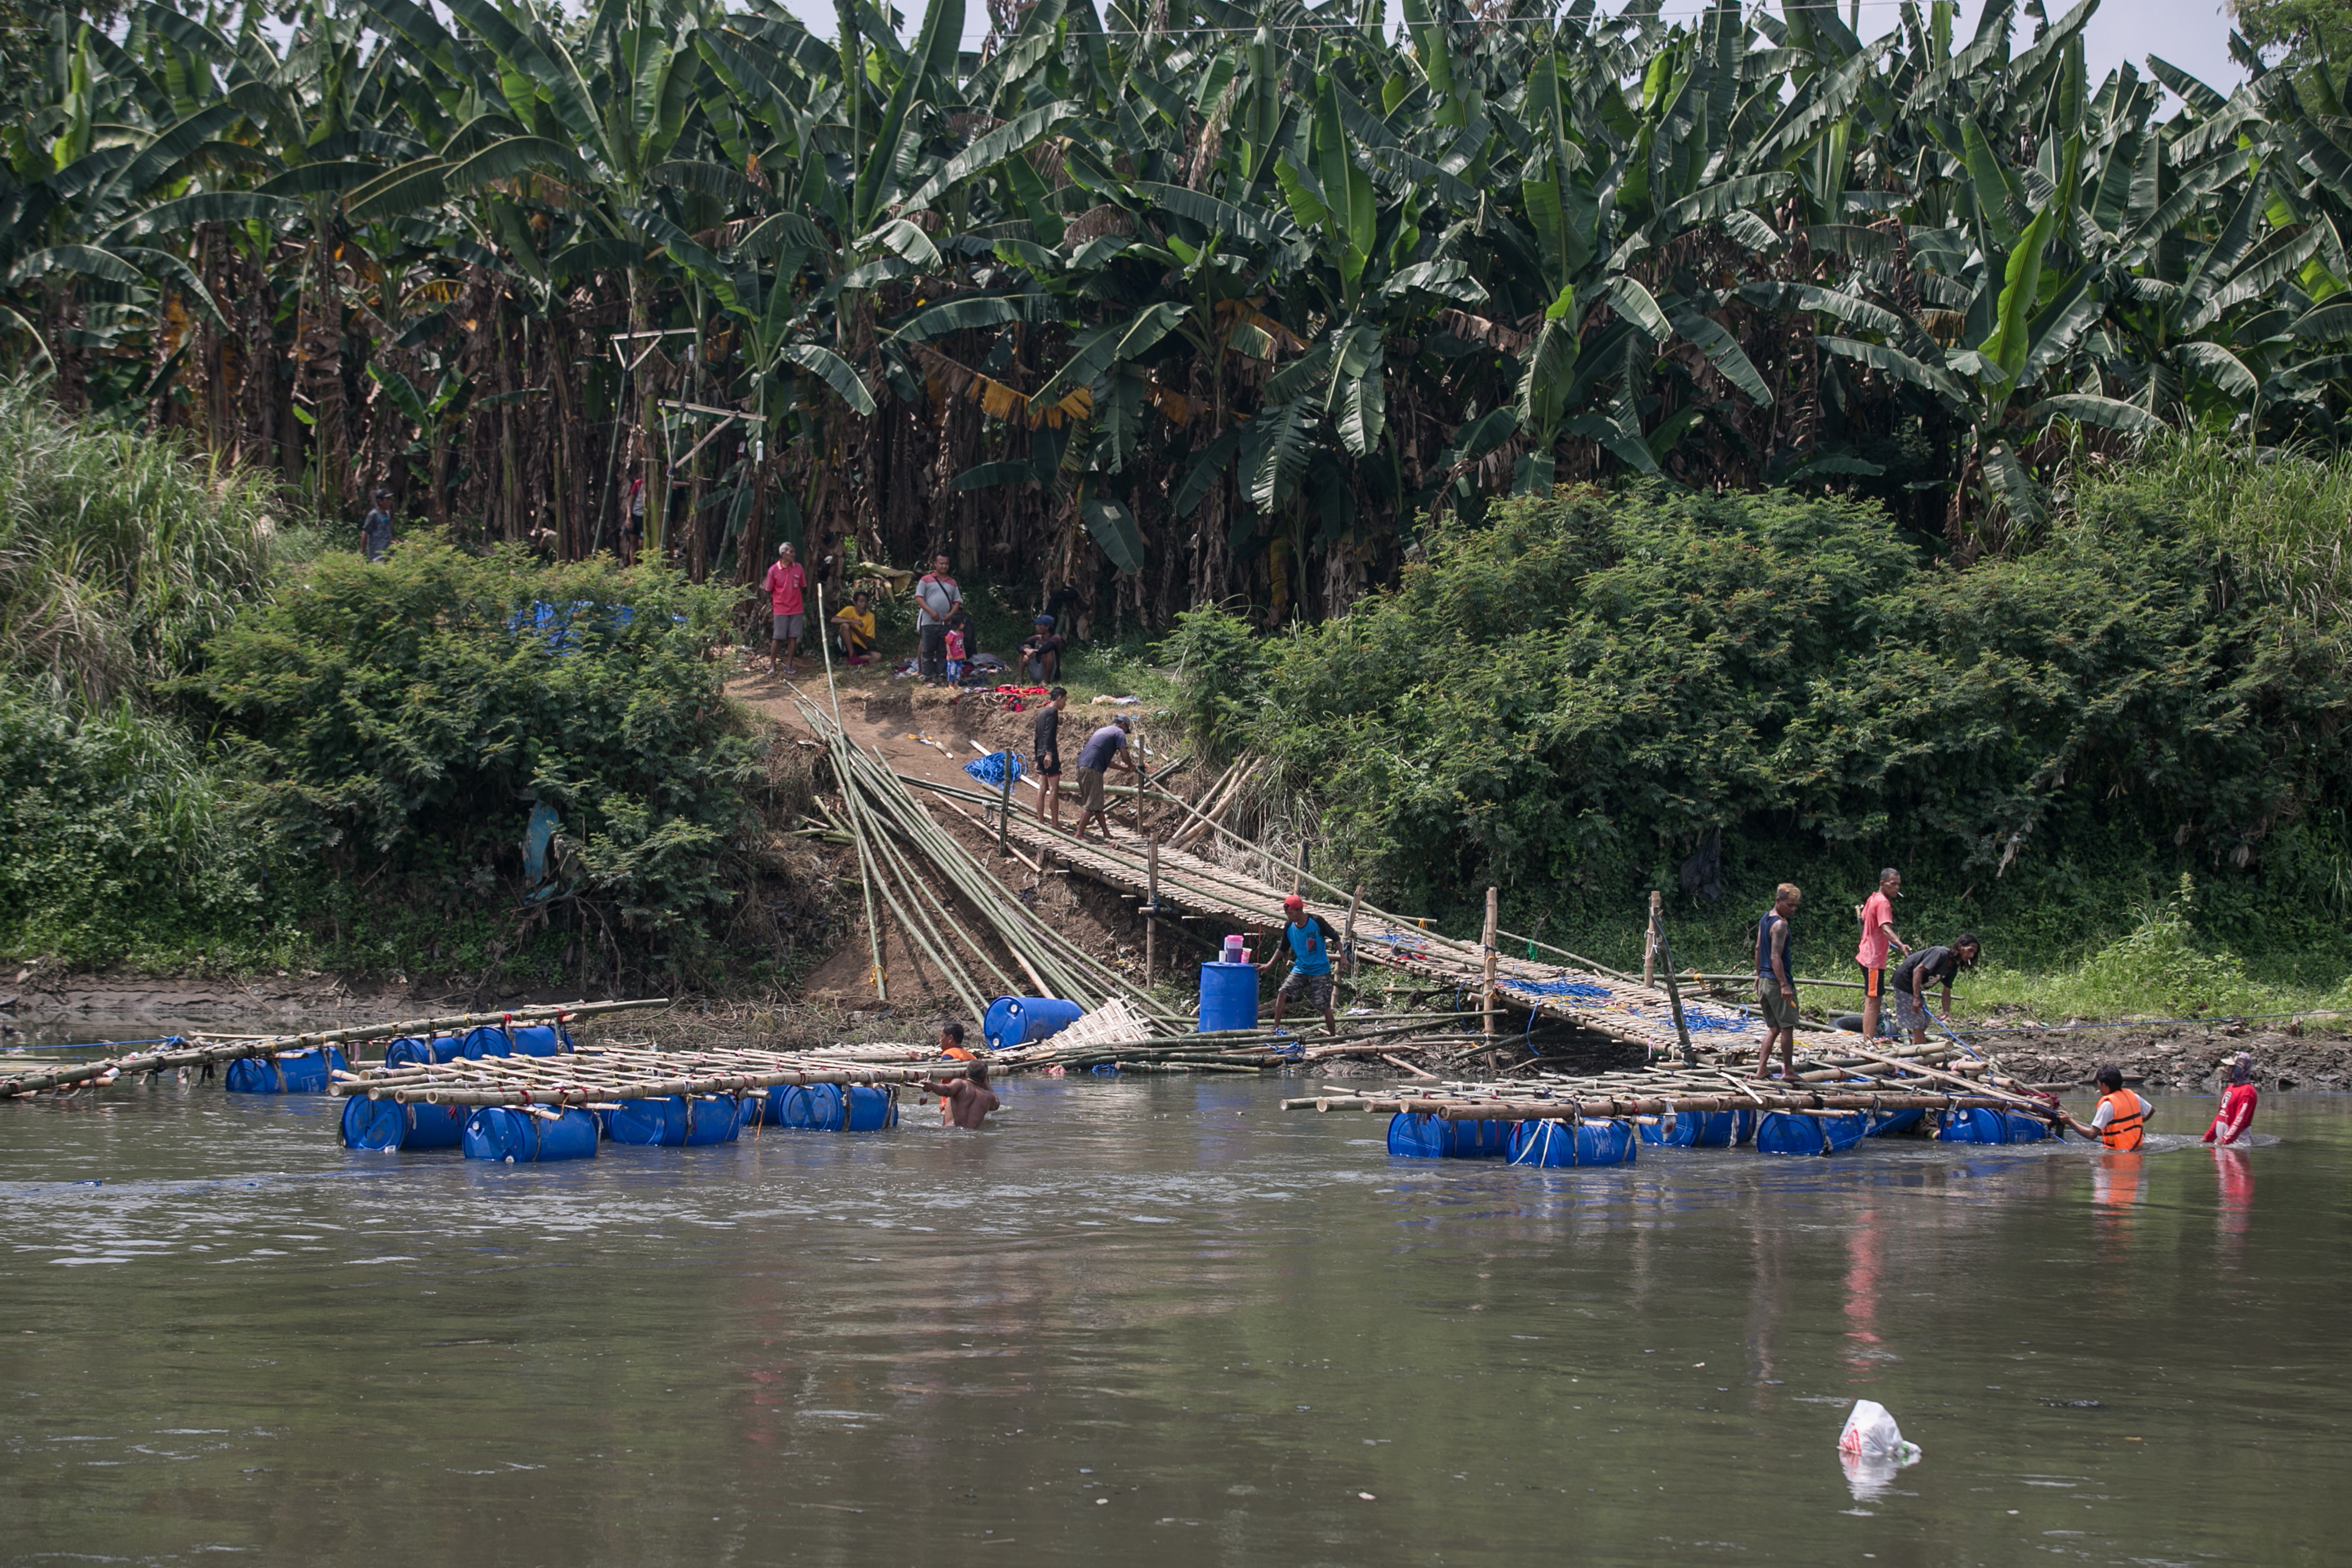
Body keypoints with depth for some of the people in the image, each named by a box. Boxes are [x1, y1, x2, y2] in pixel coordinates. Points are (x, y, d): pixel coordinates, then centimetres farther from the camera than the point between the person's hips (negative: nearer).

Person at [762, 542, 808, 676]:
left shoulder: (799, 568, 2)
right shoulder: (773, 570, -5)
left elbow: (803, 588, 10)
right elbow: (769, 591, 1)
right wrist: (771, 606, -1)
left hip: (797, 609, 3)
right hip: (780, 609, -3)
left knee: (793, 637, 3)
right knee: (777, 638, -1)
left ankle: (789, 665, 9)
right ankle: (772, 666, 9)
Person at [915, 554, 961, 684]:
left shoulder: (952, 583, 15)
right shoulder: (926, 580, 3)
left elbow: (957, 601, 15)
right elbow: (919, 598, -2)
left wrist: (951, 614, -4)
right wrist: (931, 612, -14)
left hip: (946, 623, 4)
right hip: (929, 623, -4)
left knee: (943, 652, 5)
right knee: (927, 652, -1)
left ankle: (940, 676, 12)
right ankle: (928, 678, 4)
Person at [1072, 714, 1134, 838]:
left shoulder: (1101, 731, 30)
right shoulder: (1119, 733, 4)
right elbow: (1124, 756, -4)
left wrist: (1123, 768, 37)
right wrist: (1131, 766, 16)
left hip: (1081, 766, 9)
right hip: (1092, 769, -9)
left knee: (1098, 804, 15)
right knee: (1092, 804, -8)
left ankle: (1106, 833, 20)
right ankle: (1079, 834, -12)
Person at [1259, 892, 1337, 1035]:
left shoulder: (1316, 922, -16)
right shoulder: (1289, 927, -3)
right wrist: (1269, 964, 2)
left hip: (1320, 971, -4)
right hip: (1300, 969, 4)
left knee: (1324, 1006, -3)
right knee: (1282, 993, -15)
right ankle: (1276, 1028, -8)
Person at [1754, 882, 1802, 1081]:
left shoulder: (1765, 918, 11)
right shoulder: (1780, 925, -17)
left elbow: (1758, 949, 20)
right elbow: (1775, 957, -23)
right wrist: (1784, 985, -26)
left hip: (1765, 981, 9)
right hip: (1777, 982, -9)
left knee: (1774, 1028, 14)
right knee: (1787, 1027, 0)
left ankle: (1762, 1068, 8)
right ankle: (1788, 1071, 6)